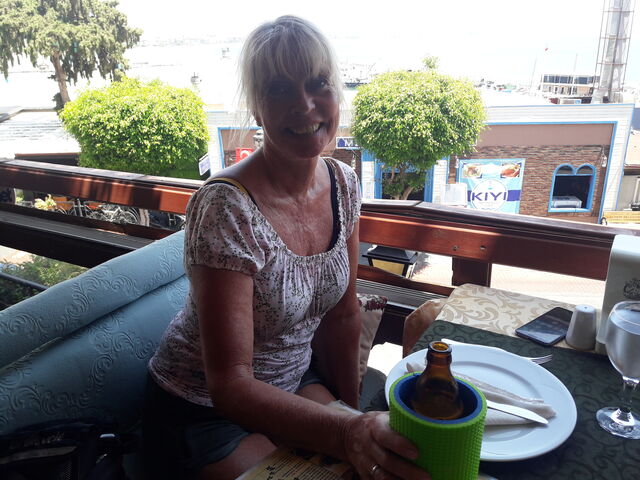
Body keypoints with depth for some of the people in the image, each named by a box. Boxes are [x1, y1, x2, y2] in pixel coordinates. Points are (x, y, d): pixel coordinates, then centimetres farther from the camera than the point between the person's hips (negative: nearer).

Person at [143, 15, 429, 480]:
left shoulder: (343, 184, -7)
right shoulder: (227, 208, -28)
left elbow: (343, 314, 2)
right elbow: (230, 385, -27)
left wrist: (353, 412, 4)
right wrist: (348, 432, -37)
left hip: (296, 379, 6)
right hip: (205, 409, -5)